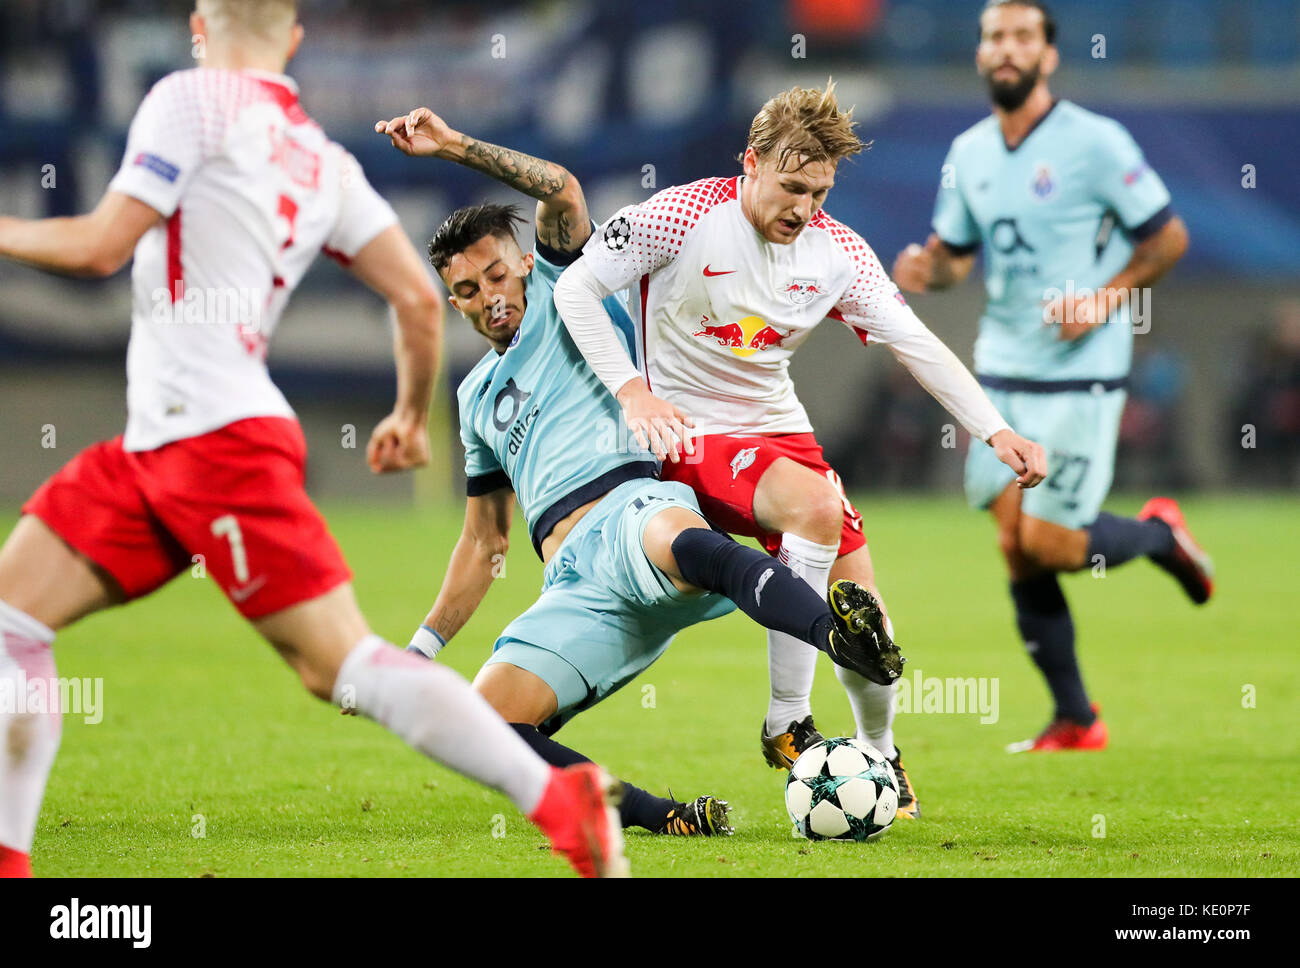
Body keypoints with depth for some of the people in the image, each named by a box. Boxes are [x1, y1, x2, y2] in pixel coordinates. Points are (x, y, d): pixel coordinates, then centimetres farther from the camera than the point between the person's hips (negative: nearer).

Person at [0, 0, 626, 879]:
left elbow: (102, 246, -10)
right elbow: (419, 297, 11)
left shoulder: (190, 100, -5)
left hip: (215, 436, -9)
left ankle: (562, 801, -13)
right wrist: (413, 417, 26)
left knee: (344, 664, -11)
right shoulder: (320, 159, 15)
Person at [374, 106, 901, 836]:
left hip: (633, 506, -6)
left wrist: (454, 146, 2)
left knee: (673, 540, -45)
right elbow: (484, 544, 38)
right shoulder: (478, 396, 33)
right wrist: (417, 653, 31)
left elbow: (564, 192, 0)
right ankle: (664, 817, -23)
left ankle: (842, 633, -72)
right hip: (574, 589, 6)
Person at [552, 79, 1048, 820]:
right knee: (816, 505, -34)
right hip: (691, 434, -5)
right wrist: (631, 390, -19)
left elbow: (916, 342, -1)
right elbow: (576, 288, -9)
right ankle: (787, 724, -24)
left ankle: (881, 754, 25)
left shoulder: (836, 250, -1)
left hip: (780, 427, 5)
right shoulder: (685, 216, -13)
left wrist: (995, 431, -12)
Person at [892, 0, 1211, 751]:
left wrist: (1105, 300, -16)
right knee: (1016, 551, 0)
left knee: (1045, 543, -11)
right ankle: (1074, 721, 11)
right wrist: (926, 269, -4)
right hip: (1002, 372, 5)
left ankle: (1161, 535, 20)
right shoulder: (969, 153, 8)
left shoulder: (1095, 143, -9)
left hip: (1080, 376, -5)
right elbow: (955, 251, 19)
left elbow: (1168, 237, -4)